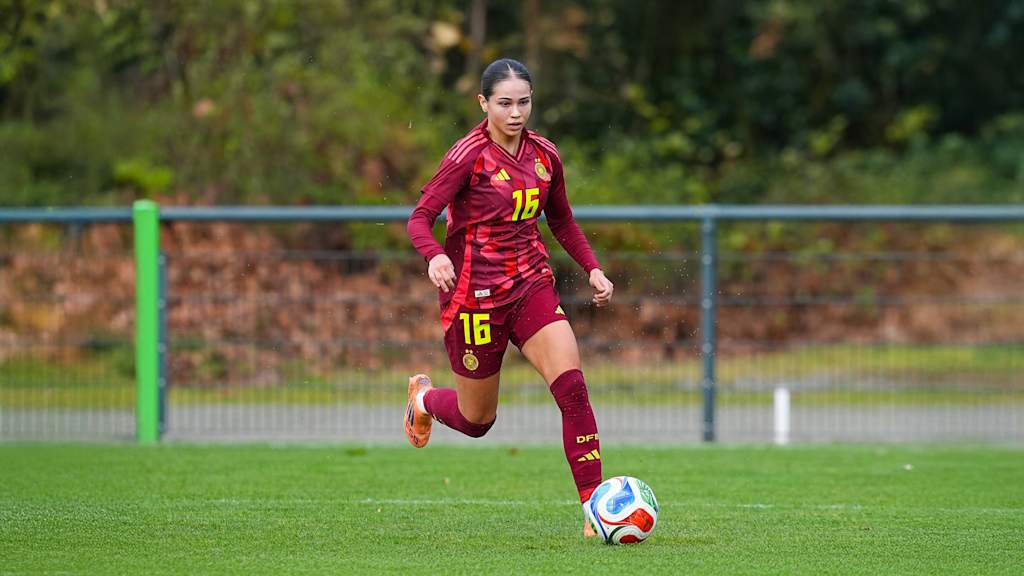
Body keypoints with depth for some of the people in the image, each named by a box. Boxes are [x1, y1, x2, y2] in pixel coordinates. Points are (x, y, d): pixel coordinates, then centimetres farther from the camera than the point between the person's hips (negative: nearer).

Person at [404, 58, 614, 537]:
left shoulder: (544, 155, 3)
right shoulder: (469, 156, -14)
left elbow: (561, 221, 18)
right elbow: (420, 218, -16)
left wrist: (592, 268, 5)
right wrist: (435, 257, -37)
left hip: (532, 286, 4)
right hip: (474, 295, -4)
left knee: (571, 385, -19)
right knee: (477, 421, 9)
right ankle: (423, 398, 46)